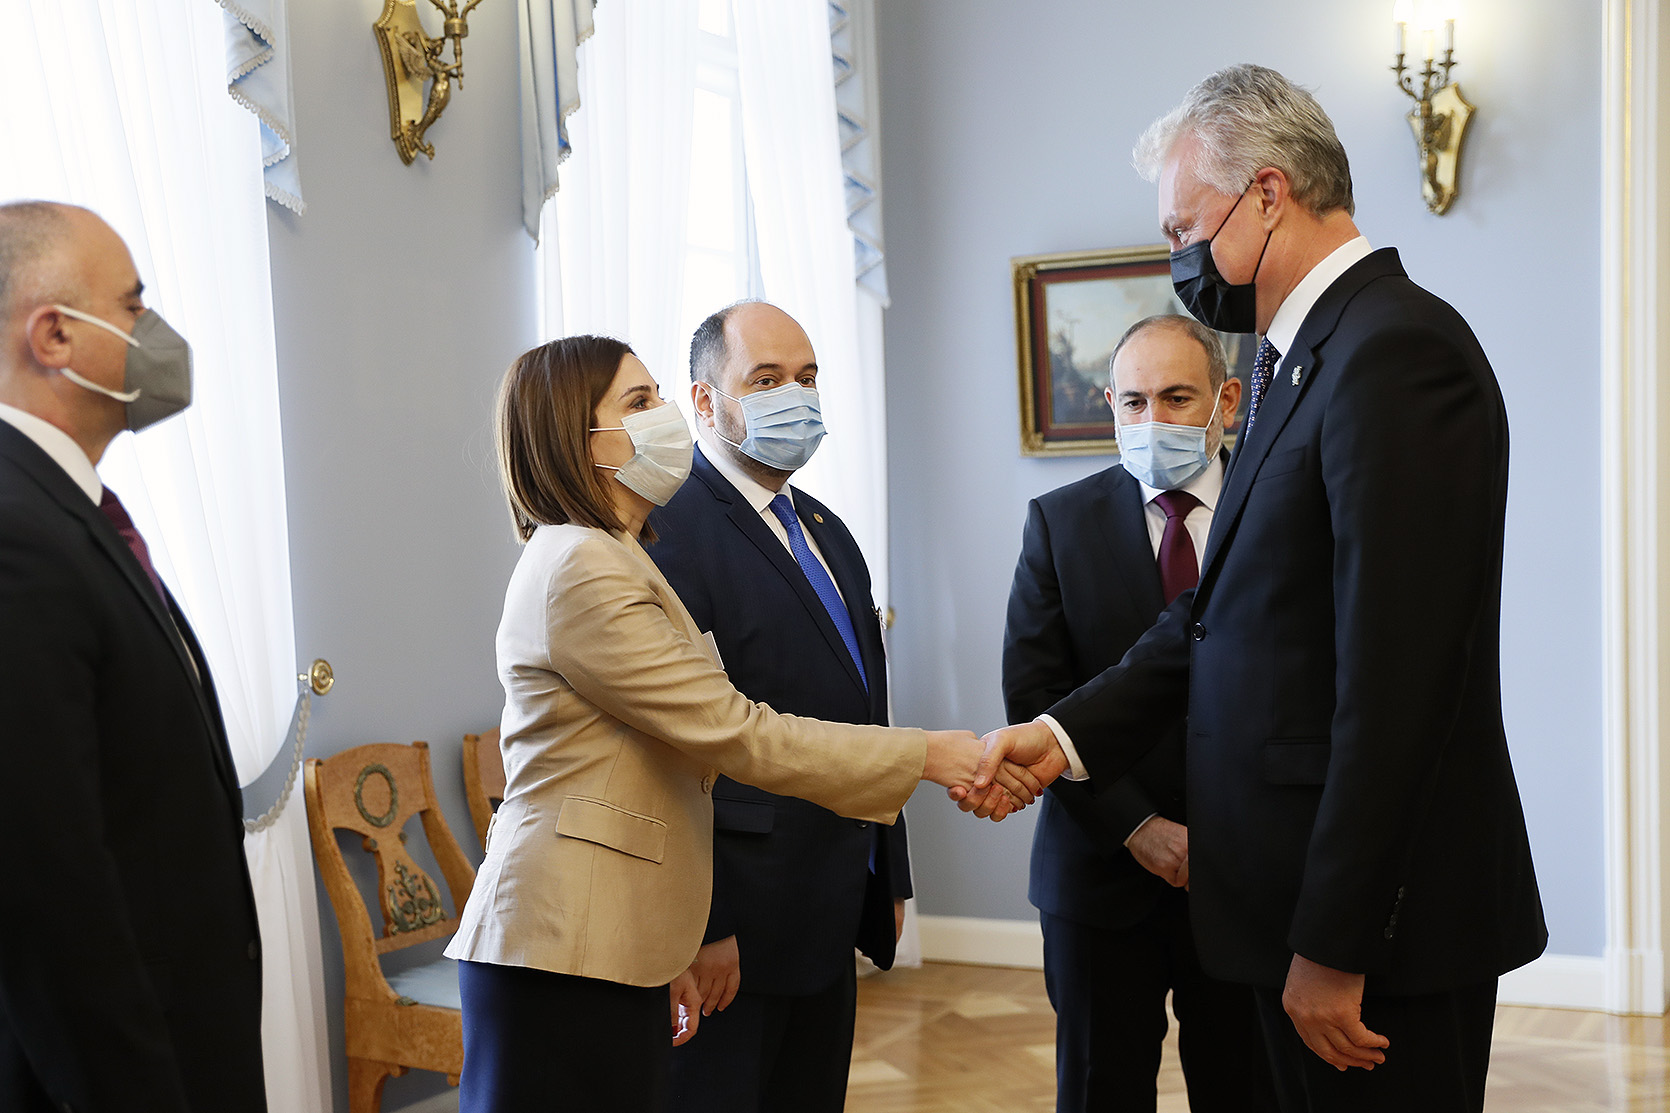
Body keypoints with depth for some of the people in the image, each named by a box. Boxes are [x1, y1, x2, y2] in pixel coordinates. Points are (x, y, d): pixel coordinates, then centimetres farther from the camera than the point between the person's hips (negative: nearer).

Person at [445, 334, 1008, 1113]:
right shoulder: (583, 571, -15)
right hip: (564, 958, -10)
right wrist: (924, 756, -10)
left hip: (613, 947, 10)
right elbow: (736, 733, -16)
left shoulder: (595, 559, 19)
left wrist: (665, 948, 18)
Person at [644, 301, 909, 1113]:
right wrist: (702, 926, -21)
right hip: (733, 930, -8)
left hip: (830, 921, 8)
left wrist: (888, 879, 18)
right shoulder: (667, 532, -14)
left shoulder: (827, 532, 15)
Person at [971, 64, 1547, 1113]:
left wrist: (1334, 947, -20)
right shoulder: (1306, 358, 13)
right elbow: (1218, 613, 14)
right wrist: (1066, 734, 3)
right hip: (1307, 904, 9)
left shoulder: (1399, 350, -18)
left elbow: (1397, 679, -23)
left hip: (1379, 911, -9)